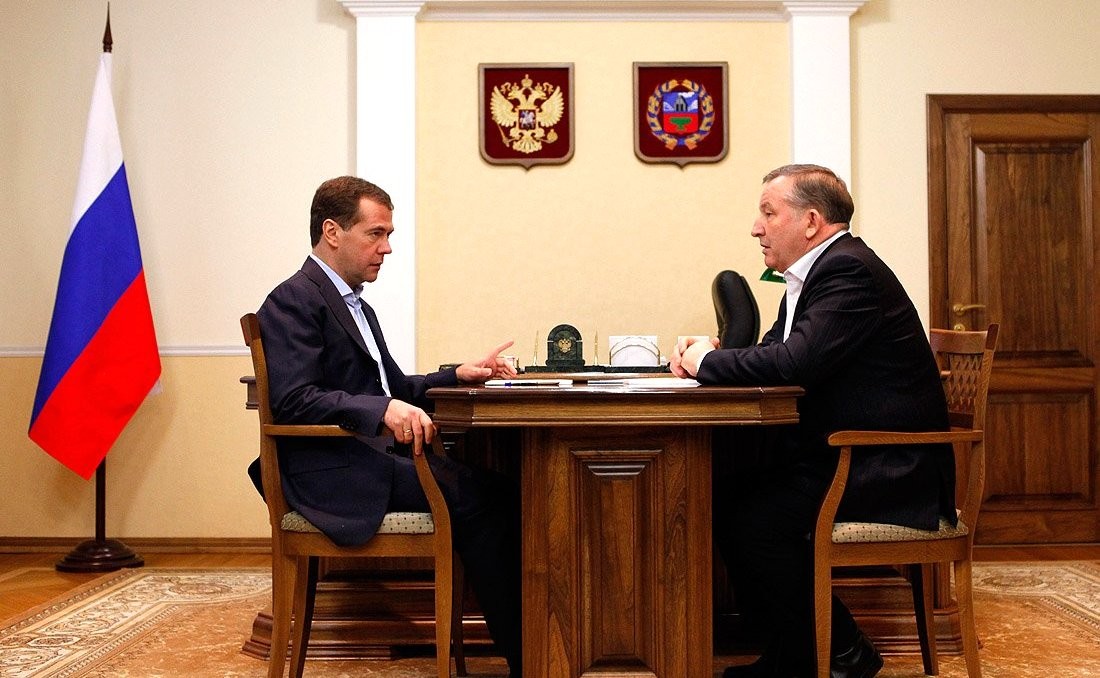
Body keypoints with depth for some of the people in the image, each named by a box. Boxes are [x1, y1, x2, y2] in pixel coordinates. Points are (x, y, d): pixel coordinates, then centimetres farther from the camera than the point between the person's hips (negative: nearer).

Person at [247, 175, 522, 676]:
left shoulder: (358, 309, 23)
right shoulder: (294, 301, -7)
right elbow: (292, 400, -19)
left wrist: (457, 376, 8)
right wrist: (383, 409, -30)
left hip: (373, 456, 9)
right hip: (330, 470, -9)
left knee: (498, 487, -12)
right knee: (472, 494, -23)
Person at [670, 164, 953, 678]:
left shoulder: (849, 269, -17)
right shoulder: (817, 271, 15)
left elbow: (797, 362, -30)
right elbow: (773, 355, 19)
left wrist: (708, 361, -14)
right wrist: (707, 355, -2)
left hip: (887, 465, -10)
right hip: (841, 454, 10)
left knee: (753, 521, -22)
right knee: (722, 500, 0)